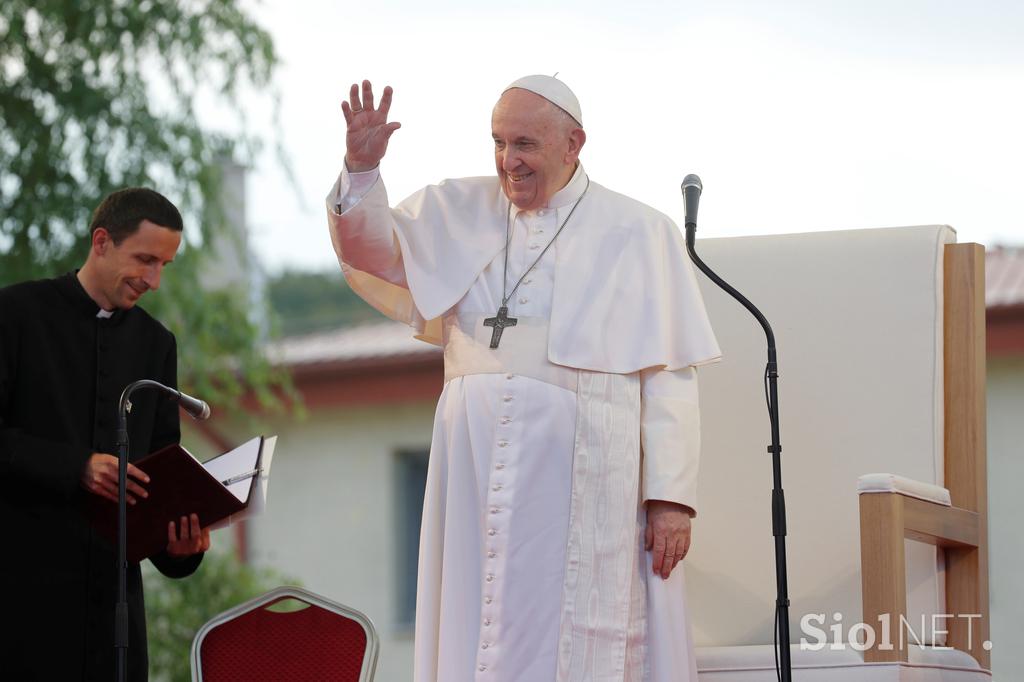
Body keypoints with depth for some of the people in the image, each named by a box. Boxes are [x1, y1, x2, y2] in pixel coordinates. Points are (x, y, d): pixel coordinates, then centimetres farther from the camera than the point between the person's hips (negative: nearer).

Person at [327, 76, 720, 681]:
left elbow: (670, 375, -1)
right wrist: (362, 170, -7)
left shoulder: (636, 233, 3)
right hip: (480, 468, 4)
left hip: (583, 474, -3)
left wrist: (673, 495, -8)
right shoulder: (461, 213, 15)